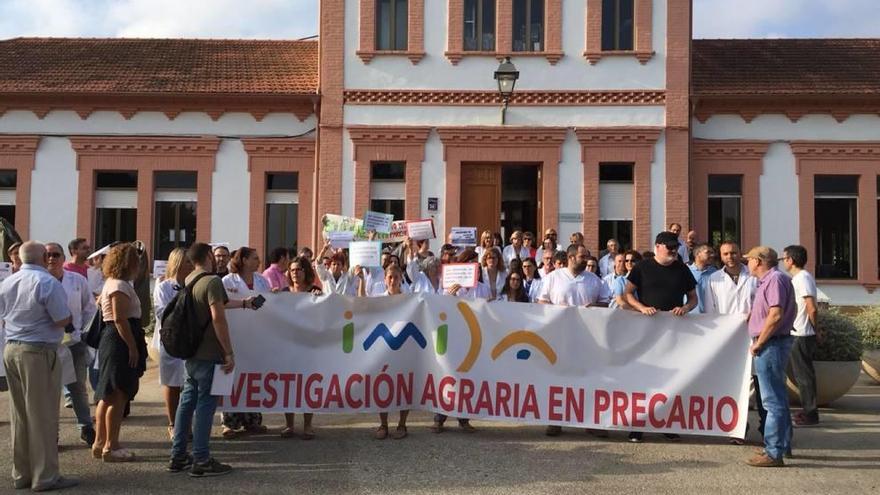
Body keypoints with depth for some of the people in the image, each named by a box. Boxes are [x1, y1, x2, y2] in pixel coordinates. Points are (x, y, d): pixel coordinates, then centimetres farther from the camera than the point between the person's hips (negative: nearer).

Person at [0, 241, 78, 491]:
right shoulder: (47, 283, -15)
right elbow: (63, 320, -16)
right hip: (39, 352, -7)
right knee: (42, 416, -1)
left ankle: (21, 474, 21)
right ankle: (45, 476, 5)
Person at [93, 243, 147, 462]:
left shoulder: (112, 283, 16)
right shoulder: (120, 286, -16)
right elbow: (120, 320, -22)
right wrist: (133, 347, -21)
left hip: (110, 339, 11)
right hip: (120, 340, -11)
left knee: (107, 395, 15)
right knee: (118, 396, -6)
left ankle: (100, 443, 22)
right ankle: (111, 446, -2)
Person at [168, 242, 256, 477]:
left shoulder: (189, 280, 12)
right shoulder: (212, 281, -15)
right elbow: (218, 318, -22)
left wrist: (244, 303, 36)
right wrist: (229, 353, -18)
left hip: (191, 352, 9)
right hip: (208, 353, -9)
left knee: (187, 401, 13)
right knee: (205, 404, -4)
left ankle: (178, 456, 18)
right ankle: (201, 460, 1)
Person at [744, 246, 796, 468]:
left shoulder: (775, 279, -14)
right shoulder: (768, 280, 17)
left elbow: (776, 315, -24)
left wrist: (758, 343, -17)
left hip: (771, 344, -11)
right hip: (772, 344, 11)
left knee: (773, 399, -8)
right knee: (777, 397, 17)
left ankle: (774, 453, -5)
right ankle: (782, 445, 27)